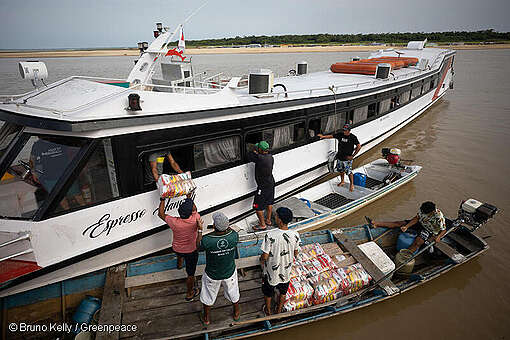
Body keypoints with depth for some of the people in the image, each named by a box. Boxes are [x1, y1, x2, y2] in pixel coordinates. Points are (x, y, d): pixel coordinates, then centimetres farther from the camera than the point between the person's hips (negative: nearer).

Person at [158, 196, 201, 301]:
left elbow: (161, 214, -12)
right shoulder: (195, 219, -32)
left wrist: (162, 200, -5)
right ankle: (189, 294, 35)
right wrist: (189, 197, 1)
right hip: (191, 251, -3)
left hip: (176, 248, 3)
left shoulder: (174, 222, -30)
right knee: (191, 273, 17)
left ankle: (179, 264, 71)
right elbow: (195, 209, -9)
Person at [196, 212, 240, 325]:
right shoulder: (234, 236, -29)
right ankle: (236, 314, 55)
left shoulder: (206, 240, -34)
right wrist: (225, 226, 0)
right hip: (230, 272, 2)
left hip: (212, 275, -1)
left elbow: (198, 245, -9)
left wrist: (200, 230, -2)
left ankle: (206, 318, 52)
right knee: (233, 294, 30)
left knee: (208, 297, 28)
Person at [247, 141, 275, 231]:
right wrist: (256, 153, 6)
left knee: (258, 206, 3)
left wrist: (254, 151, -1)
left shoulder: (260, 158, -27)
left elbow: (249, 157, -16)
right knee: (269, 203, 22)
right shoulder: (270, 157, -1)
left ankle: (263, 225, 12)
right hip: (271, 183, 9)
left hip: (263, 186, -9)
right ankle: (268, 220, 37)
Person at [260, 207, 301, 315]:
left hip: (271, 271, -2)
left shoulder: (270, 235, -30)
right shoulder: (295, 235, -19)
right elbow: (295, 254, -4)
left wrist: (262, 261, 0)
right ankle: (279, 310, 50)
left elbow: (265, 256, -23)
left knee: (268, 292, 26)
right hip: (286, 270, 3)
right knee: (283, 292, 29)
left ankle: (268, 311, 49)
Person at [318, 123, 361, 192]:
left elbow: (359, 146, -12)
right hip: (340, 157, 5)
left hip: (347, 158, -5)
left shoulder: (353, 137, -12)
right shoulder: (340, 135, 0)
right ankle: (342, 181, 41)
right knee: (341, 170, 19)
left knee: (349, 172, -2)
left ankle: (352, 185, 15)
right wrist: (323, 136, -4)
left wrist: (352, 156, -14)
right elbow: (331, 136, 8)